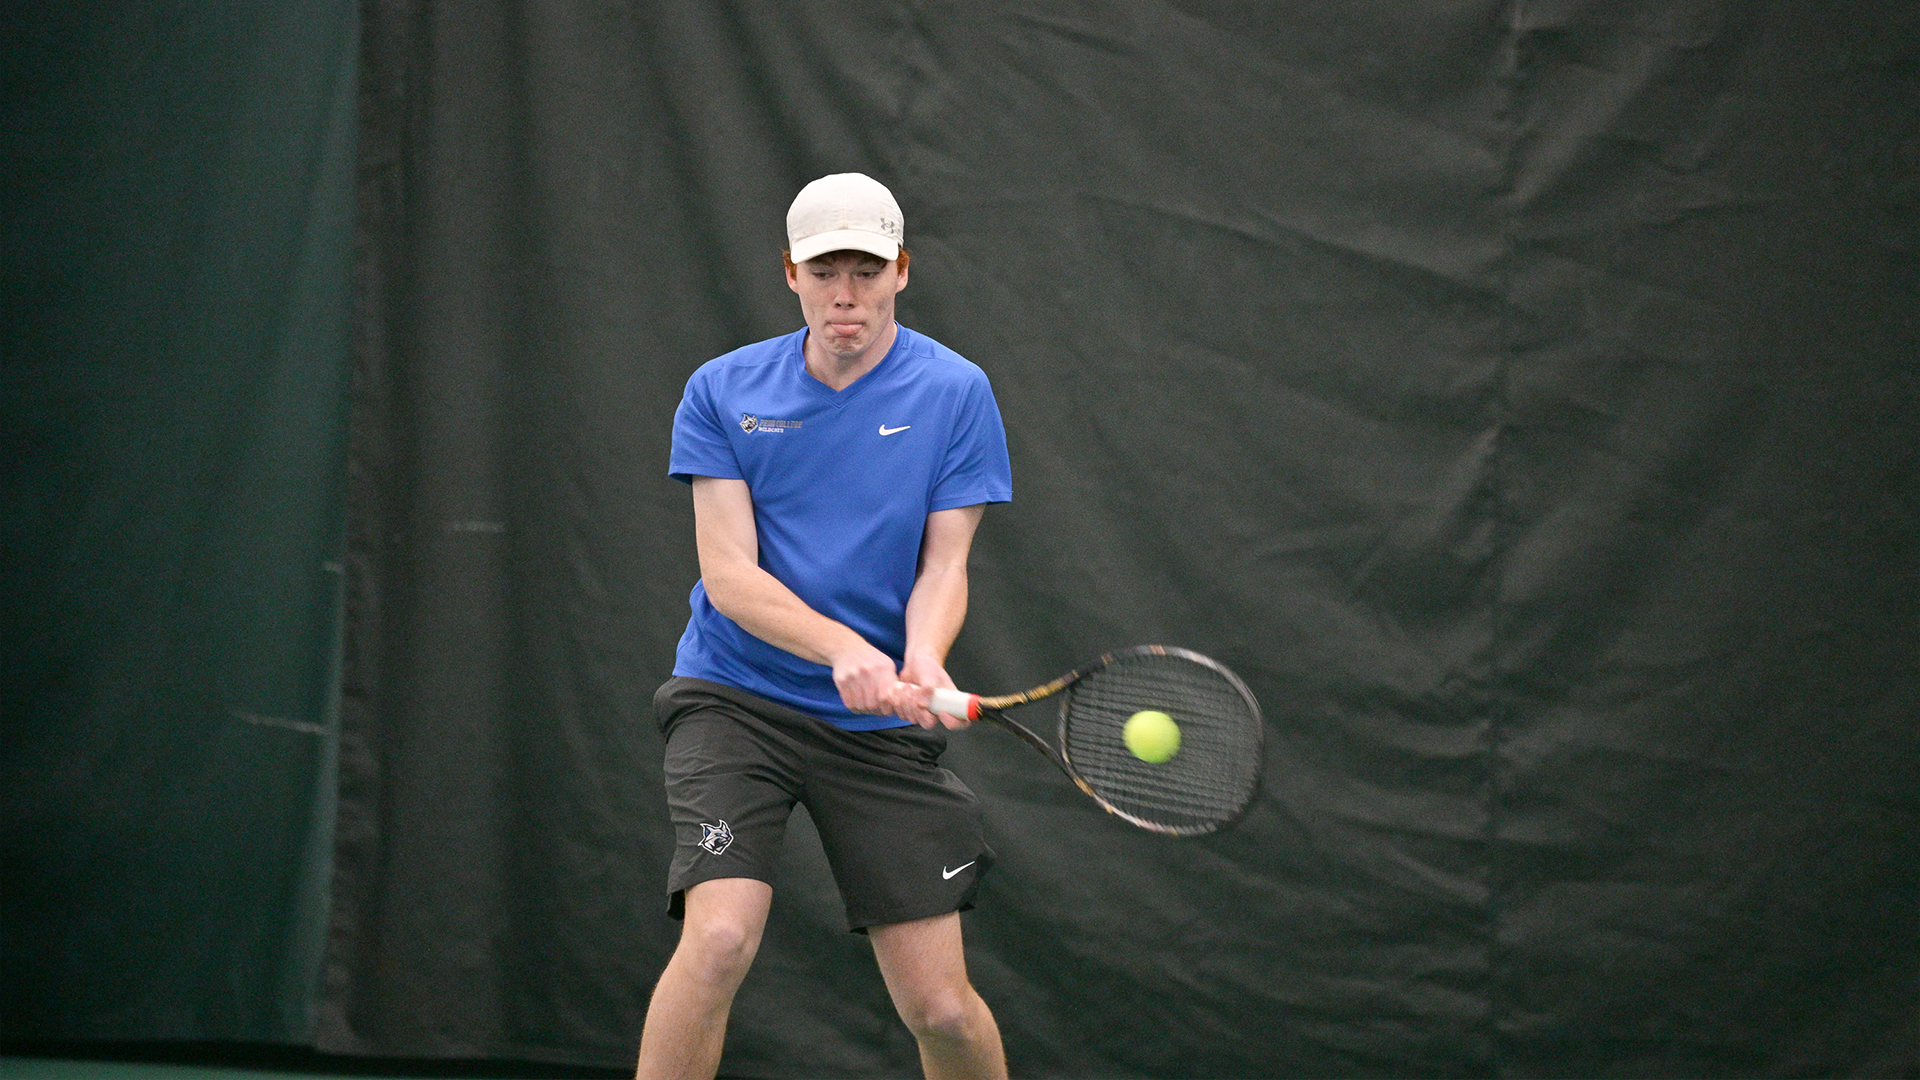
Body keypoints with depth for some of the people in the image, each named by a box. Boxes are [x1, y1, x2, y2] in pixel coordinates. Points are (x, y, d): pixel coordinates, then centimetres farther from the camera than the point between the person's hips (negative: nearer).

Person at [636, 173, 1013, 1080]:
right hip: (736, 699, -1)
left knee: (939, 1005, -3)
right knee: (720, 937, -24)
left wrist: (921, 661, -25)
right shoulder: (722, 392, 0)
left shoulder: (954, 393, 0)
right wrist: (845, 649, -26)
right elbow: (730, 573, -8)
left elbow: (944, 565, -2)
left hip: (881, 726, 1)